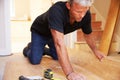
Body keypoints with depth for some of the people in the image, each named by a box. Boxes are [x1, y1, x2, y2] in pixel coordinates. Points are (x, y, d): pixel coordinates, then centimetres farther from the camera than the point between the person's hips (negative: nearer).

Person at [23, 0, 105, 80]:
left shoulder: (86, 15, -25)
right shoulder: (57, 10, -44)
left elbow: (88, 34, -2)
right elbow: (59, 42, -52)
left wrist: (95, 50, -10)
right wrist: (70, 73, -58)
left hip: (54, 34, 5)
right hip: (39, 32, -5)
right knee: (35, 60, -15)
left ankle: (43, 50, 33)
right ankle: (30, 48, 19)